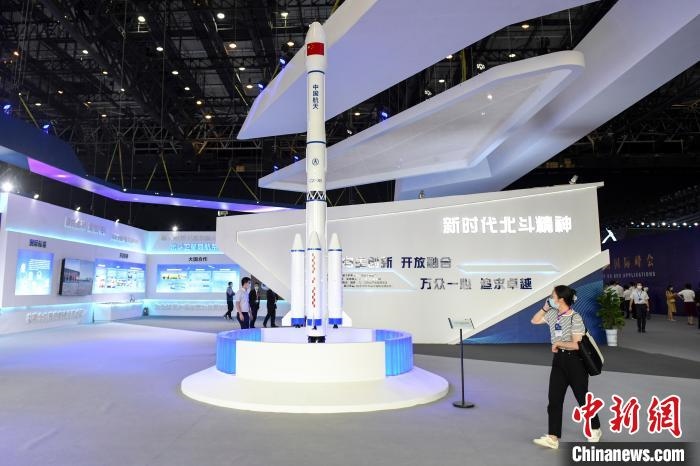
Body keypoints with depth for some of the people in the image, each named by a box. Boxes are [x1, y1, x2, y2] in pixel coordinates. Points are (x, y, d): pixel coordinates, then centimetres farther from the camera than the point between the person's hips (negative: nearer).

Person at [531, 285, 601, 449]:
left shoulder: (575, 318, -17)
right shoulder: (552, 314, 3)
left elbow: (577, 344, -20)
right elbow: (534, 320, 15)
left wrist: (558, 343, -12)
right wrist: (545, 307, 4)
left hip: (574, 361, -6)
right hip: (558, 360, 6)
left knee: (582, 398, 10)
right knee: (554, 399, 1)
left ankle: (595, 430, 35)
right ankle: (553, 437, 4)